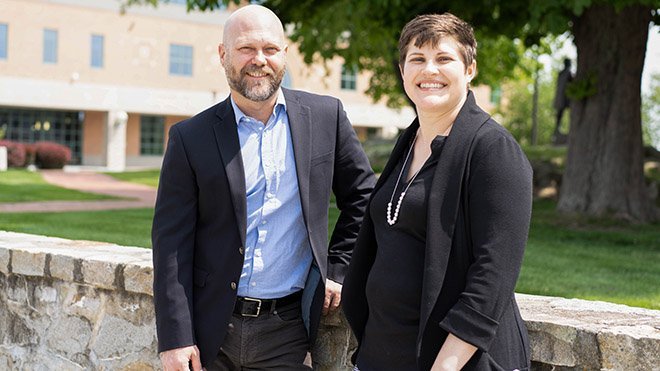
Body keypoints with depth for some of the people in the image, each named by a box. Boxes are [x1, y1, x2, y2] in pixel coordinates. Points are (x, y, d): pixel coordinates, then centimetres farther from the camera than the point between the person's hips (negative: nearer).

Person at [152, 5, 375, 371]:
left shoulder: (325, 117, 1)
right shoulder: (190, 138, -3)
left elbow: (361, 195, 12)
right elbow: (171, 242, -5)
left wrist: (337, 269, 5)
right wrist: (175, 339, -10)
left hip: (287, 330, 1)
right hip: (210, 330, 0)